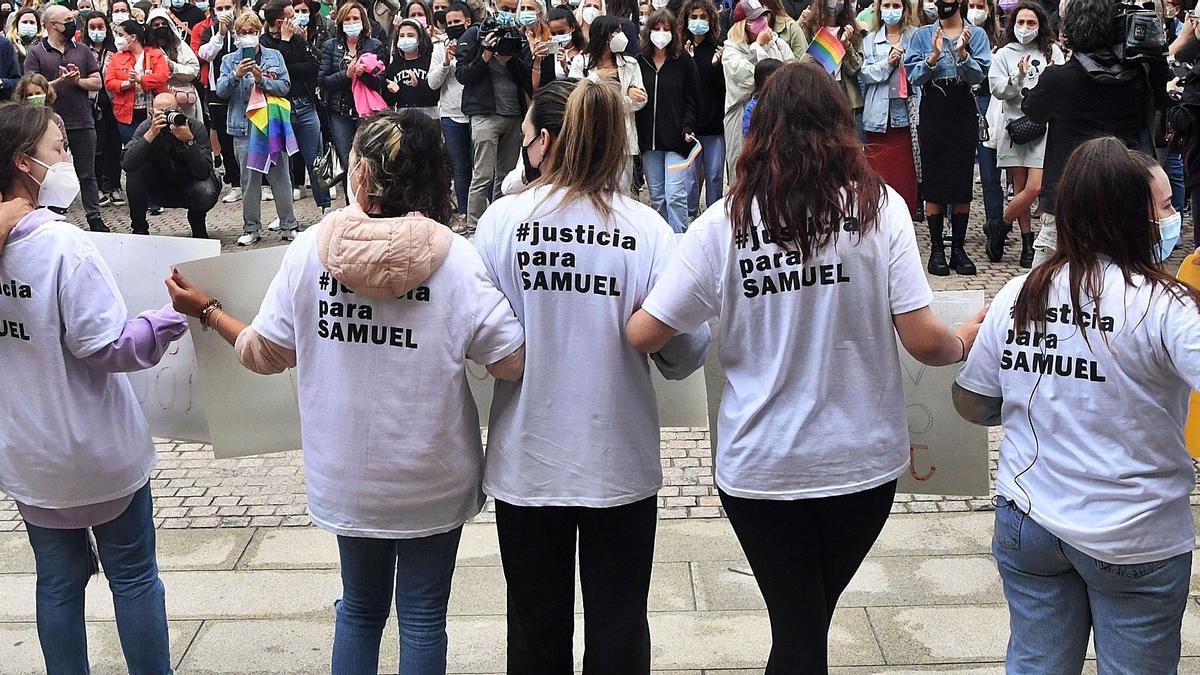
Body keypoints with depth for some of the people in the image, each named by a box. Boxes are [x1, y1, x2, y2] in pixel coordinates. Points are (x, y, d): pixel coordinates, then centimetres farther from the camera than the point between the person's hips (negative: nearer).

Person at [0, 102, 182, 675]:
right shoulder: (63, 245, -22)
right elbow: (105, 345, -23)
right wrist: (176, 319, -16)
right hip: (97, 453, -6)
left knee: (58, 580, 16)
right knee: (133, 576, 10)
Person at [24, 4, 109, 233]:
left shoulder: (82, 50, 9)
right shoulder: (35, 53, 0)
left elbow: (97, 83, 7)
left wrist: (78, 80, -12)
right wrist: (60, 81, -19)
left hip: (83, 123, 2)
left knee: (87, 175, 7)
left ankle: (94, 218, 13)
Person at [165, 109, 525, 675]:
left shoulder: (310, 249, -10)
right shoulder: (455, 258, -16)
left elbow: (264, 352, 0)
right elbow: (515, 362, -15)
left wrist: (205, 310, 17)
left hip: (345, 475, 2)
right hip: (432, 478, -2)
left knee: (360, 608, 22)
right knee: (423, 616, 13)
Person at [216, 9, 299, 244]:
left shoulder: (274, 57, 6)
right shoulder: (229, 61, 8)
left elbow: (284, 87, -2)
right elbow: (221, 91, -3)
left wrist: (261, 79, -16)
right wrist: (236, 75, -19)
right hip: (244, 127, 1)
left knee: (281, 177, 3)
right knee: (249, 179, 5)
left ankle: (289, 225, 11)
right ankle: (251, 228, 12)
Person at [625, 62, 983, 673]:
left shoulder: (725, 223, -9)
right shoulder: (879, 208, -8)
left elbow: (642, 336, -8)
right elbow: (922, 341, -11)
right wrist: (962, 344, 13)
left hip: (758, 464, 0)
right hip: (862, 460, 1)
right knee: (812, 617, 24)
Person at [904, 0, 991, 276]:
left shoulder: (976, 35, 5)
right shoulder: (922, 35, 6)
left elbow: (978, 76, -6)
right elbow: (913, 76, -3)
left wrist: (962, 53, -21)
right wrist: (934, 57, -18)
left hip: (964, 111, 0)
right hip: (933, 111, 0)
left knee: (963, 180, 3)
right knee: (933, 180, 0)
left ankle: (958, 248, 10)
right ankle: (936, 248, 6)